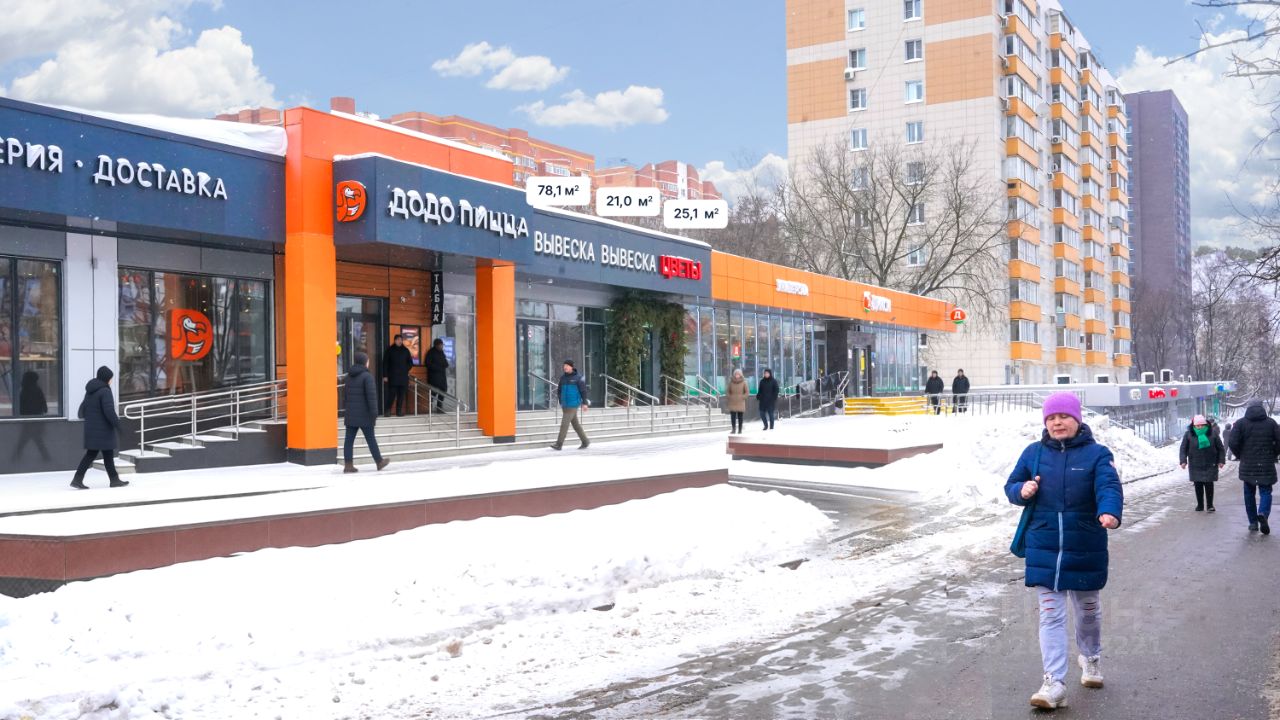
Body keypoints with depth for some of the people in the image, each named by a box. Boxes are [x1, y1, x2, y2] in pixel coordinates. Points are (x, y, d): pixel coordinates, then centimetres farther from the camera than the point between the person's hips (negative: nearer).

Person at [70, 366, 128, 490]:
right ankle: (114, 480, 11)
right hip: (103, 429, -8)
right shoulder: (105, 391, -15)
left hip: (91, 428, 8)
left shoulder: (90, 391, 13)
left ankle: (78, 479, 1)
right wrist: (117, 424, -16)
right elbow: (109, 410, -21)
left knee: (91, 454, 10)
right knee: (108, 454, 1)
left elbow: (83, 408, 20)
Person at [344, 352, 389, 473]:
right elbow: (371, 396, -17)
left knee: (349, 440, 2)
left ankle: (348, 464, -3)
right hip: (364, 415, -6)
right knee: (371, 439, 4)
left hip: (350, 415, 6)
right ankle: (379, 462, 16)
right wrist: (374, 413, -14)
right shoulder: (367, 376, -11)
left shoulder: (349, 376, 12)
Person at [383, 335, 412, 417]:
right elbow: (385, 363, 0)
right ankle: (388, 410, -1)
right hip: (392, 377, -3)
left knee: (401, 395, 2)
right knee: (391, 394, -8)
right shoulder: (390, 350, 2)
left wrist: (406, 370, 3)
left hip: (403, 377, 3)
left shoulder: (405, 350, 10)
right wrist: (385, 376, -5)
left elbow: (410, 363, 19)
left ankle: (399, 411, 7)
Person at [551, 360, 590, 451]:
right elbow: (559, 390, 17)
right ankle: (585, 441, 25)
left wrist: (585, 403, -10)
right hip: (565, 405, 6)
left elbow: (583, 390, -6)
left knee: (564, 423, -12)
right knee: (575, 424, 12)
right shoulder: (563, 377, 9)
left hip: (573, 405, -6)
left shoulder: (578, 378, -7)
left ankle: (559, 444, -10)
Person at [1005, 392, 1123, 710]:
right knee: (1050, 616, -1)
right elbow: (1011, 486, 11)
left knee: (1088, 609, 19)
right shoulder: (1033, 453, 3)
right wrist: (1022, 491, -14)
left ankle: (1090, 658, 45)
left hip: (1086, 550, -1)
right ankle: (1054, 683, -2)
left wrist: (1109, 512, -43)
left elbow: (1109, 486, -22)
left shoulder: (1097, 454, -6)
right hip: (1044, 550, 1)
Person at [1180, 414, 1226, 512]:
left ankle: (1210, 505, 8)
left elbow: (1221, 448, 6)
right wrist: (1183, 461, -9)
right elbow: (1183, 449, 1)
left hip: (1210, 465, -1)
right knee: (1198, 485, 4)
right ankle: (1200, 505, 15)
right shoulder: (1189, 435, -1)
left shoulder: (1213, 434, 0)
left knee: (1209, 484, -3)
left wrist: (1221, 461, 1)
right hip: (1195, 466, 1)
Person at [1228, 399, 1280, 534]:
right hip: (1267, 466, 0)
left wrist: (1240, 456, 5)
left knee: (1249, 493, 11)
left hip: (1247, 466, 0)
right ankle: (1263, 513, -21)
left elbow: (1233, 443, -11)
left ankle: (1253, 522, 12)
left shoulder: (1240, 423, -2)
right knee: (1266, 492, 6)